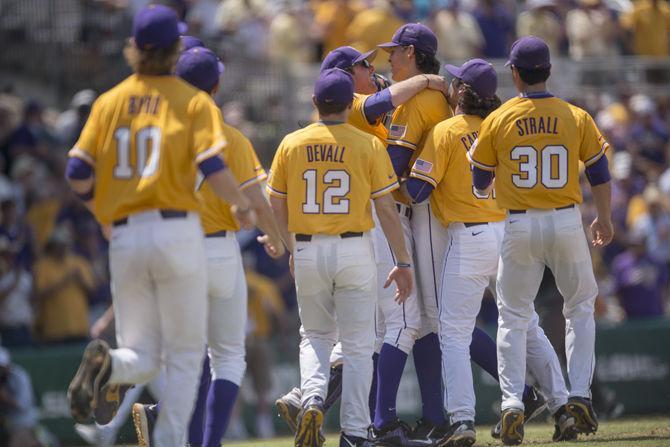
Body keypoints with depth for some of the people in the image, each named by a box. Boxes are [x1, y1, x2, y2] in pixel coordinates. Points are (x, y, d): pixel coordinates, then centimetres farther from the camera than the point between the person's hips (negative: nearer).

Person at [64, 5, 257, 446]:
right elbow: (213, 168, -12)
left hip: (125, 239, 3)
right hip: (178, 235, -3)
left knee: (143, 357, 8)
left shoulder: (110, 102, 10)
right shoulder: (194, 101, 1)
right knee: (185, 355, 9)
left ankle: (107, 363, -26)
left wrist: (101, 212, 22)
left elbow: (78, 173, 4)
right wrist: (244, 206, 6)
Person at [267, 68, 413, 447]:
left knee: (316, 337, 18)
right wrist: (403, 263, 0)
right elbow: (387, 209, -7)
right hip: (354, 250, -2)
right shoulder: (368, 145, -6)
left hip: (308, 252, 2)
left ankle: (313, 401, -9)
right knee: (358, 345, 7)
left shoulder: (292, 144, 1)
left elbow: (277, 208, 6)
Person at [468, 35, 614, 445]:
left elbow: (479, 182, 5)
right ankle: (580, 394, 8)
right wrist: (605, 220, 20)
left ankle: (512, 403, -6)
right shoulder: (576, 118, -3)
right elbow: (600, 175, 4)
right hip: (566, 224, 0)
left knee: (513, 318, 7)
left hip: (518, 227, 0)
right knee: (581, 307, 17)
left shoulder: (497, 121, -4)